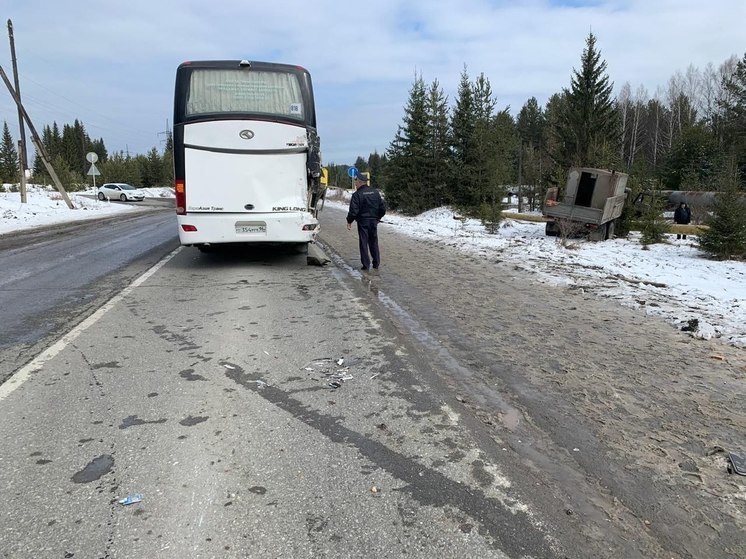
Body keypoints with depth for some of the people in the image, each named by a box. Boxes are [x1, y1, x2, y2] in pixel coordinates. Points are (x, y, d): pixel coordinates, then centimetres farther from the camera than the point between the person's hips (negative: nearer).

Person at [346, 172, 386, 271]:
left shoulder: (357, 194, -11)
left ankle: (366, 265, 3)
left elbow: (353, 210, -16)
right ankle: (376, 264, 18)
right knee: (374, 243, 14)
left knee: (363, 244, 2)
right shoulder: (375, 192, 6)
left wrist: (349, 221, -4)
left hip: (363, 222, -5)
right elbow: (382, 207, 9)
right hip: (374, 221, 5)